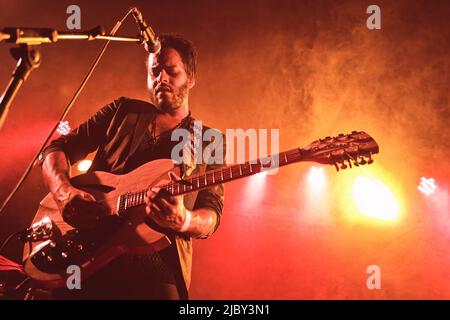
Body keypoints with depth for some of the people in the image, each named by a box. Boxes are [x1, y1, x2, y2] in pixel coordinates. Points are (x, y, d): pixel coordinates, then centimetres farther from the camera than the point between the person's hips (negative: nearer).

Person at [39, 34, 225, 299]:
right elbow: (57, 149, 13)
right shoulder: (123, 111, 17)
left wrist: (183, 221, -19)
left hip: (156, 260, -1)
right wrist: (63, 190, -9)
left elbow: (211, 216, 5)